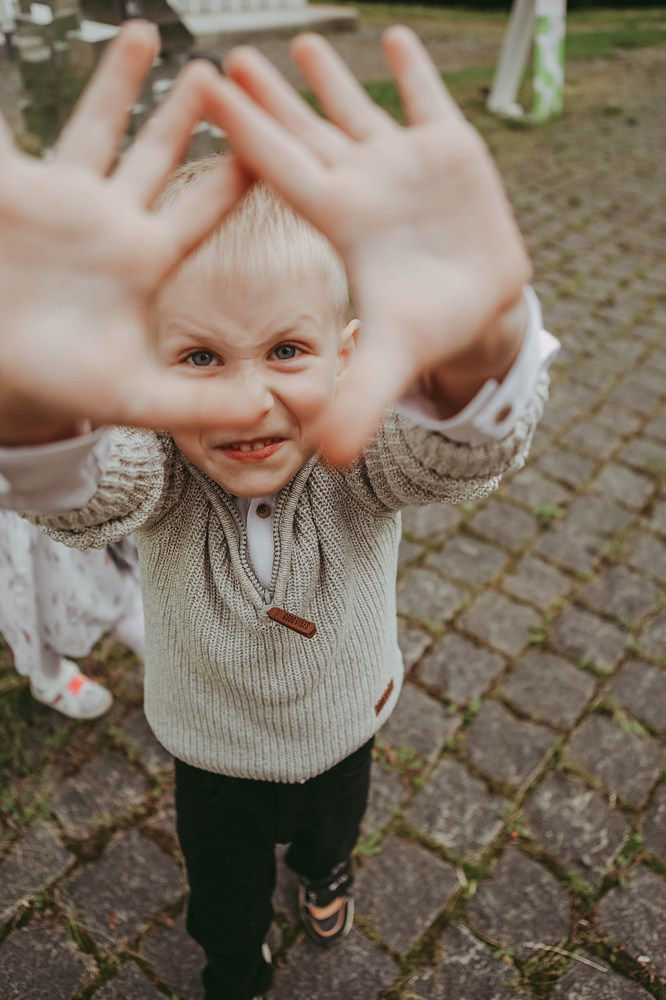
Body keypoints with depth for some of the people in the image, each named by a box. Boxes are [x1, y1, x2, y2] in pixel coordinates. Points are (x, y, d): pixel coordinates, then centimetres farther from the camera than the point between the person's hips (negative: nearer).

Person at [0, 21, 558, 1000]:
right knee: (224, 898, 27)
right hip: (212, 758, -1)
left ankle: (324, 867, 74)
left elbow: (468, 442, -53)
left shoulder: (358, 458, -34)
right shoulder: (158, 475, -32)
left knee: (332, 828, 36)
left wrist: (482, 330, -78)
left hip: (343, 733, 1)